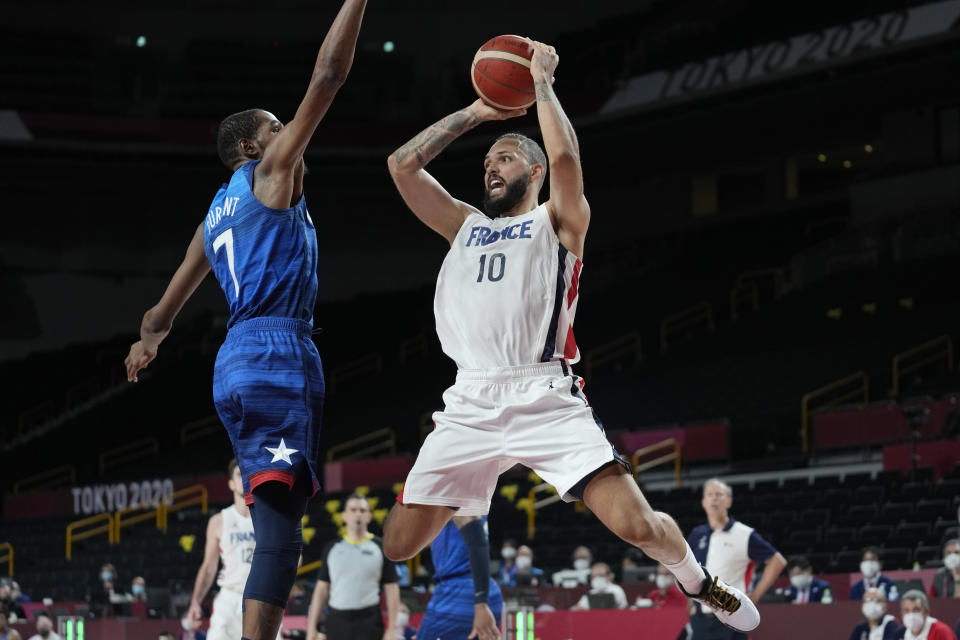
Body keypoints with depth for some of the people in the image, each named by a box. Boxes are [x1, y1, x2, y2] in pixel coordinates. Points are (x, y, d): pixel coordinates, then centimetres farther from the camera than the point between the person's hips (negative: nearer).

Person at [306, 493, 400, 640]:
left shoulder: (381, 548, 4)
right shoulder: (331, 548, 11)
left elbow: (391, 589, 3)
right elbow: (322, 589, 12)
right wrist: (311, 628, 5)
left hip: (369, 623, -2)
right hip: (337, 621, 2)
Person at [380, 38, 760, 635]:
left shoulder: (558, 221, 10)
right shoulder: (465, 225, 23)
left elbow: (565, 155, -10)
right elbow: (403, 164, 16)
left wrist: (542, 81, 2)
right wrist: (476, 113, 19)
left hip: (546, 398, -4)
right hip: (471, 402, 4)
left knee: (638, 524, -15)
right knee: (398, 546, -5)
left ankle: (698, 581, 15)